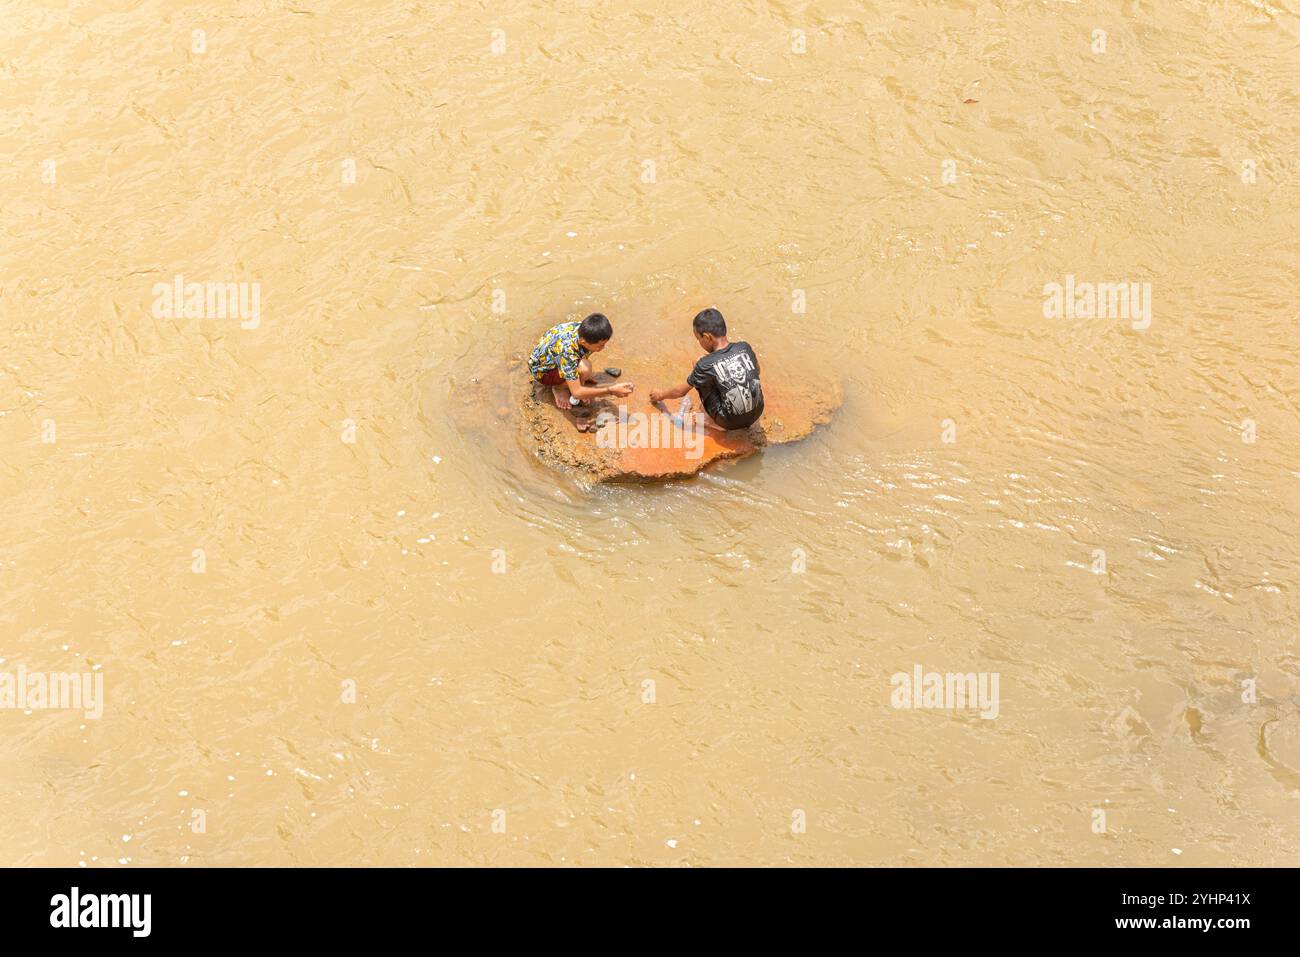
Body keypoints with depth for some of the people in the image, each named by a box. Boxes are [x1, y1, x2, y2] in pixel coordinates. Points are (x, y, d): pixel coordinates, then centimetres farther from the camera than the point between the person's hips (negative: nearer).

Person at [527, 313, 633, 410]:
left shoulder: (583, 329, -24)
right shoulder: (567, 351, -43)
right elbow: (577, 393, -40)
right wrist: (611, 391, -38)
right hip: (542, 371, -7)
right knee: (584, 367, -31)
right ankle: (559, 388, -6)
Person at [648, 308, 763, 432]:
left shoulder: (706, 365, -16)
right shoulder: (745, 347, -6)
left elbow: (681, 392, 0)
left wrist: (662, 394, 21)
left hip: (731, 422, -4)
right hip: (756, 414, 4)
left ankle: (715, 422, 16)